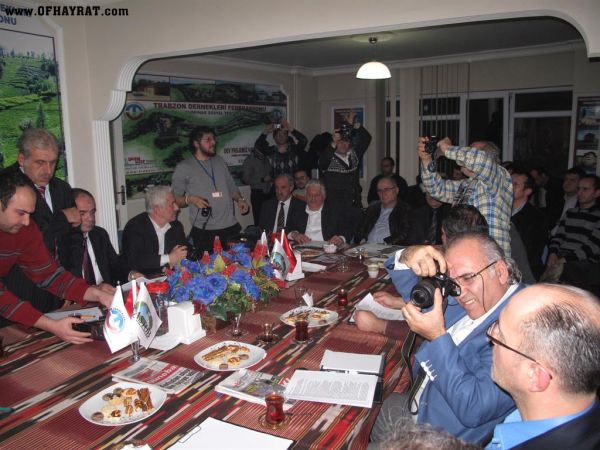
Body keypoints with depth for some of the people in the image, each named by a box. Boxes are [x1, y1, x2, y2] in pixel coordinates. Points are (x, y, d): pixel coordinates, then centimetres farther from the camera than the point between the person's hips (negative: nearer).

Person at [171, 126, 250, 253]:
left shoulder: (219, 161, 14)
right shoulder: (183, 167, -1)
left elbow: (231, 186, 22)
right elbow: (174, 199, 1)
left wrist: (239, 199, 4)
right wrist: (190, 199, -17)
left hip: (231, 227, 5)